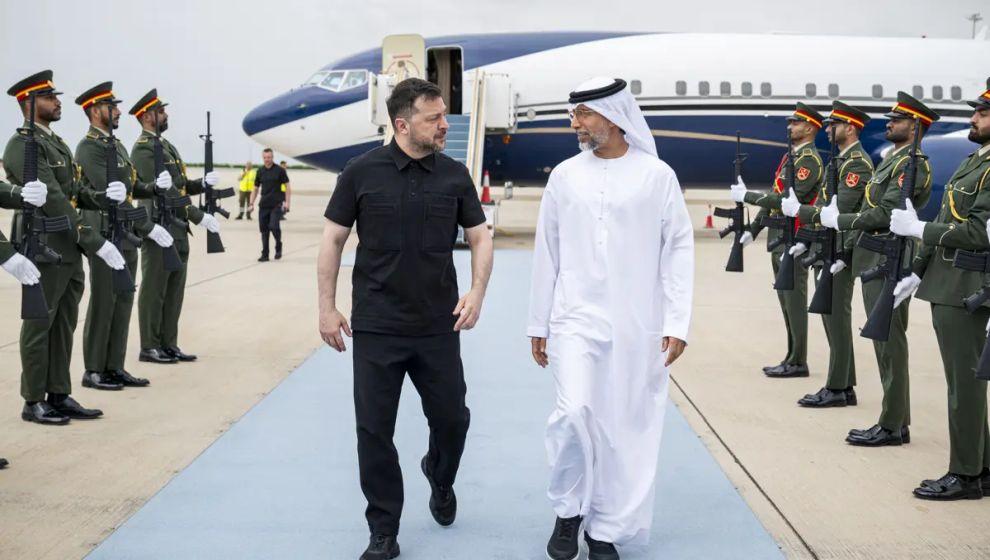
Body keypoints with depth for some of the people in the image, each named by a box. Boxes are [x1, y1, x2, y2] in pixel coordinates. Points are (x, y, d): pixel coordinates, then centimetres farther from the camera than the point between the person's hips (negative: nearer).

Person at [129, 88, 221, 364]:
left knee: (174, 290, 11)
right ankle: (149, 347, 6)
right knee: (154, 290, -1)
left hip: (178, 230, 9)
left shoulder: (165, 145, 18)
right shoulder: (143, 148, -12)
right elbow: (164, 191, -20)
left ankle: (169, 345, 18)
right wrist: (199, 216, -20)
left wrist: (203, 183, -1)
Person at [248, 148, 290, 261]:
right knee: (264, 229, 4)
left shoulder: (279, 170, -1)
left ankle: (278, 248, 8)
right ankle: (264, 255, 12)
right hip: (264, 205, 4)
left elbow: (287, 186, -1)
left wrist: (286, 202, -11)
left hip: (276, 204, -4)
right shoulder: (260, 171, 10)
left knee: (273, 226, -17)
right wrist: (251, 203, 8)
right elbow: (256, 188, 16)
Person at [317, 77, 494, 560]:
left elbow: (479, 237, 6)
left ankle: (439, 478, 43)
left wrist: (477, 291, -9)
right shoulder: (362, 172, -5)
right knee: (374, 431, 2)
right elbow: (333, 239, 1)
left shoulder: (454, 175, 1)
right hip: (376, 329, -2)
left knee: (452, 418, 9)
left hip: (439, 327, 2)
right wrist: (327, 308, -1)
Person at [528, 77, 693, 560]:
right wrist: (538, 324, 10)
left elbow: (678, 250, 0)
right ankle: (569, 511, 11)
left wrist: (676, 323, -5)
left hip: (636, 326, -1)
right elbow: (547, 253, 9)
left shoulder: (657, 175, -1)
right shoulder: (565, 175, 5)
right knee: (573, 412, -14)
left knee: (626, 428, 4)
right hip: (576, 319, 1)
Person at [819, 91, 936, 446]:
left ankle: (893, 427, 0)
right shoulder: (890, 160, 18)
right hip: (873, 261, 10)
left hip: (888, 263, -10)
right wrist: (847, 251, 18)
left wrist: (838, 221, -14)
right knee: (885, 341, 12)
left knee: (890, 343, -5)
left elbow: (886, 214, -21)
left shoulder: (912, 165, -12)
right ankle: (896, 420, 20)